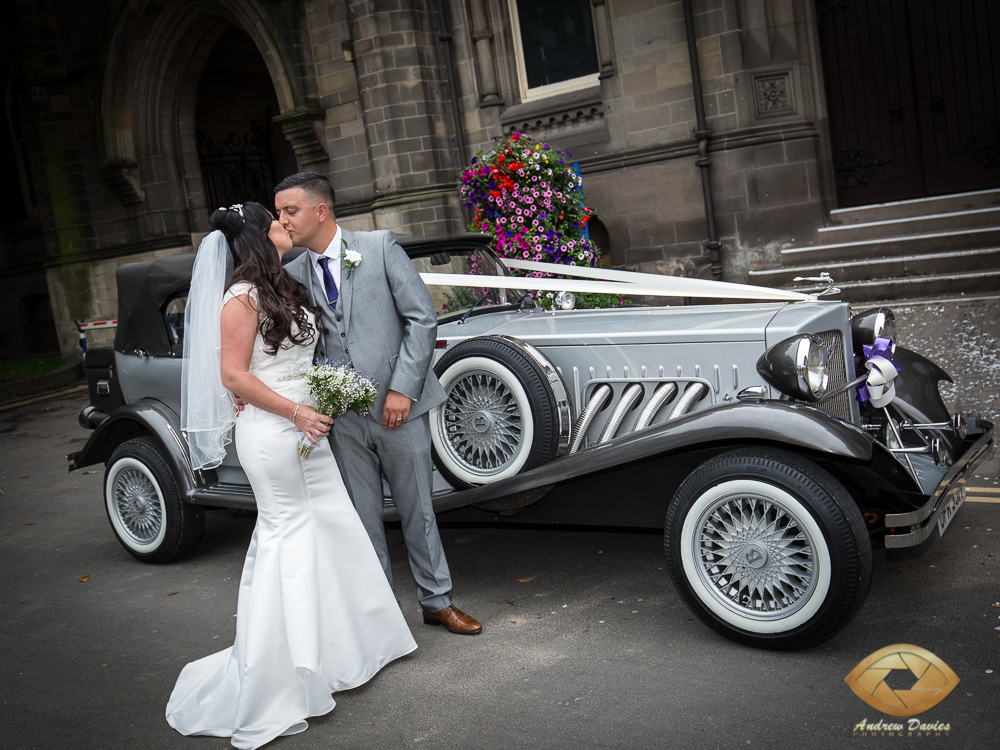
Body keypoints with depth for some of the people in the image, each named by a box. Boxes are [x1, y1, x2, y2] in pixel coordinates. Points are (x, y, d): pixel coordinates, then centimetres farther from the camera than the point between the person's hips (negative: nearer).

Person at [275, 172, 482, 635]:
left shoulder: (380, 247, -3)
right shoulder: (294, 274, 6)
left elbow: (422, 318, -6)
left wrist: (403, 388, -12)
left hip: (397, 406, -2)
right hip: (342, 418, 3)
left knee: (417, 511, 10)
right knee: (362, 520, 10)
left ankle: (437, 601, 27)